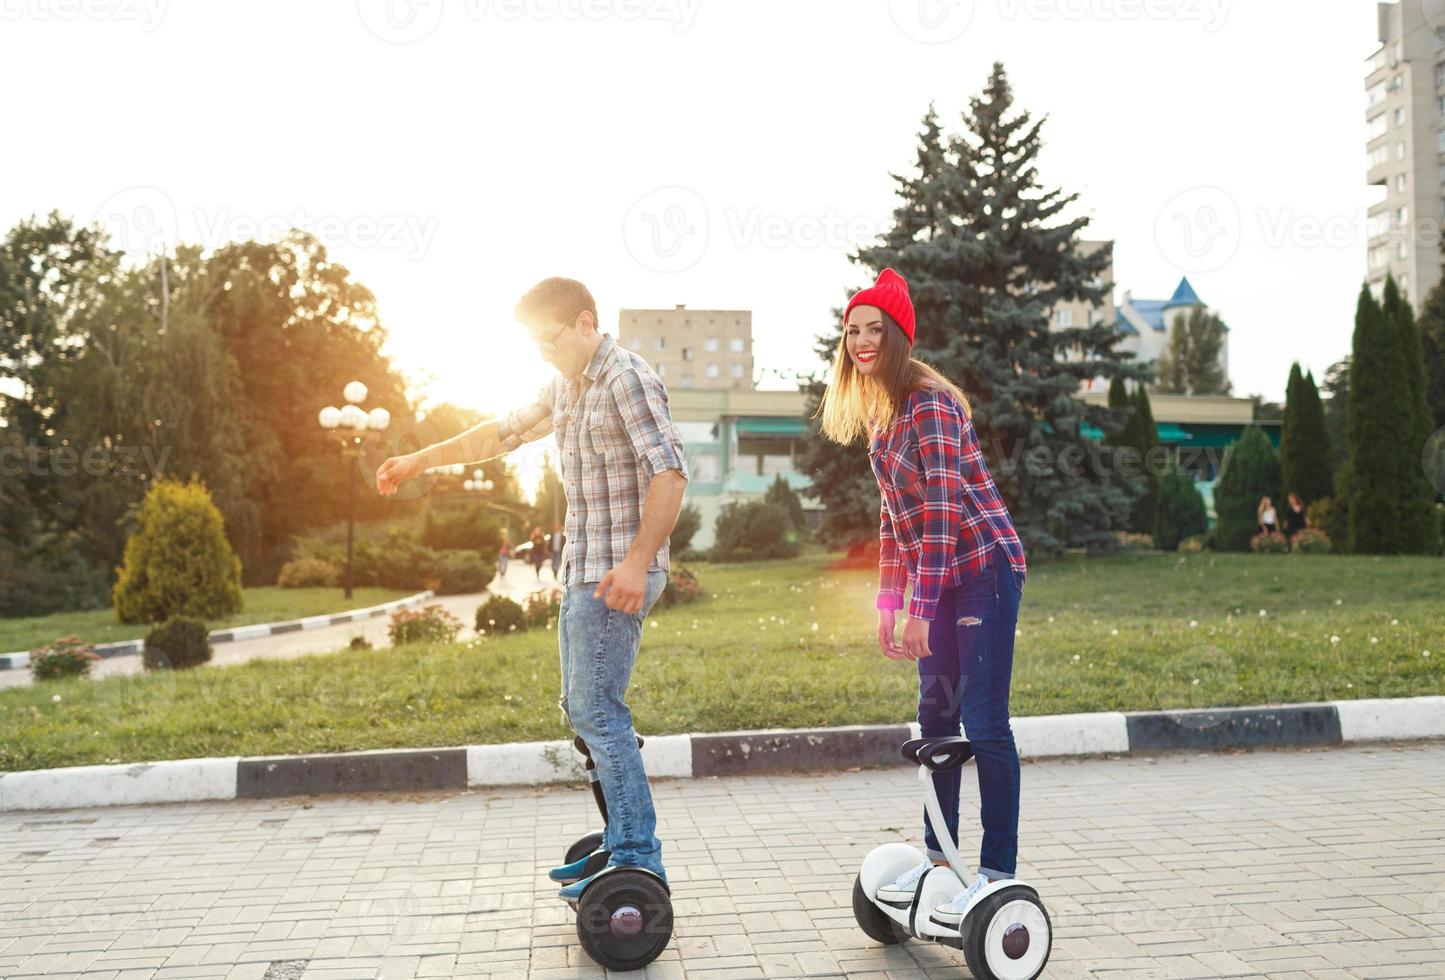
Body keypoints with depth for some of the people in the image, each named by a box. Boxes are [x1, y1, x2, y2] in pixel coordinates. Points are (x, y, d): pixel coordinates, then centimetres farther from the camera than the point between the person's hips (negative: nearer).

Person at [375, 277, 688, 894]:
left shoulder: (627, 380, -13)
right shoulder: (566, 387, 18)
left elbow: (669, 470, -23)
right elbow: (505, 432, 30)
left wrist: (638, 562, -31)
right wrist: (421, 461, 32)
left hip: (617, 574, -10)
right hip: (581, 571, 10)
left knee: (598, 711, -10)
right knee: (581, 709, 13)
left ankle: (639, 862, -4)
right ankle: (620, 841, 23)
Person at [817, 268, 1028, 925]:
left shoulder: (930, 403, -18)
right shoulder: (879, 413, 10)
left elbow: (942, 511, -23)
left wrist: (921, 610, -24)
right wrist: (887, 604, 12)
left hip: (984, 569, -9)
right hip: (941, 576, 9)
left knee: (984, 724, -5)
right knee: (936, 718, 13)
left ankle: (999, 873, 5)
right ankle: (939, 858, 24)